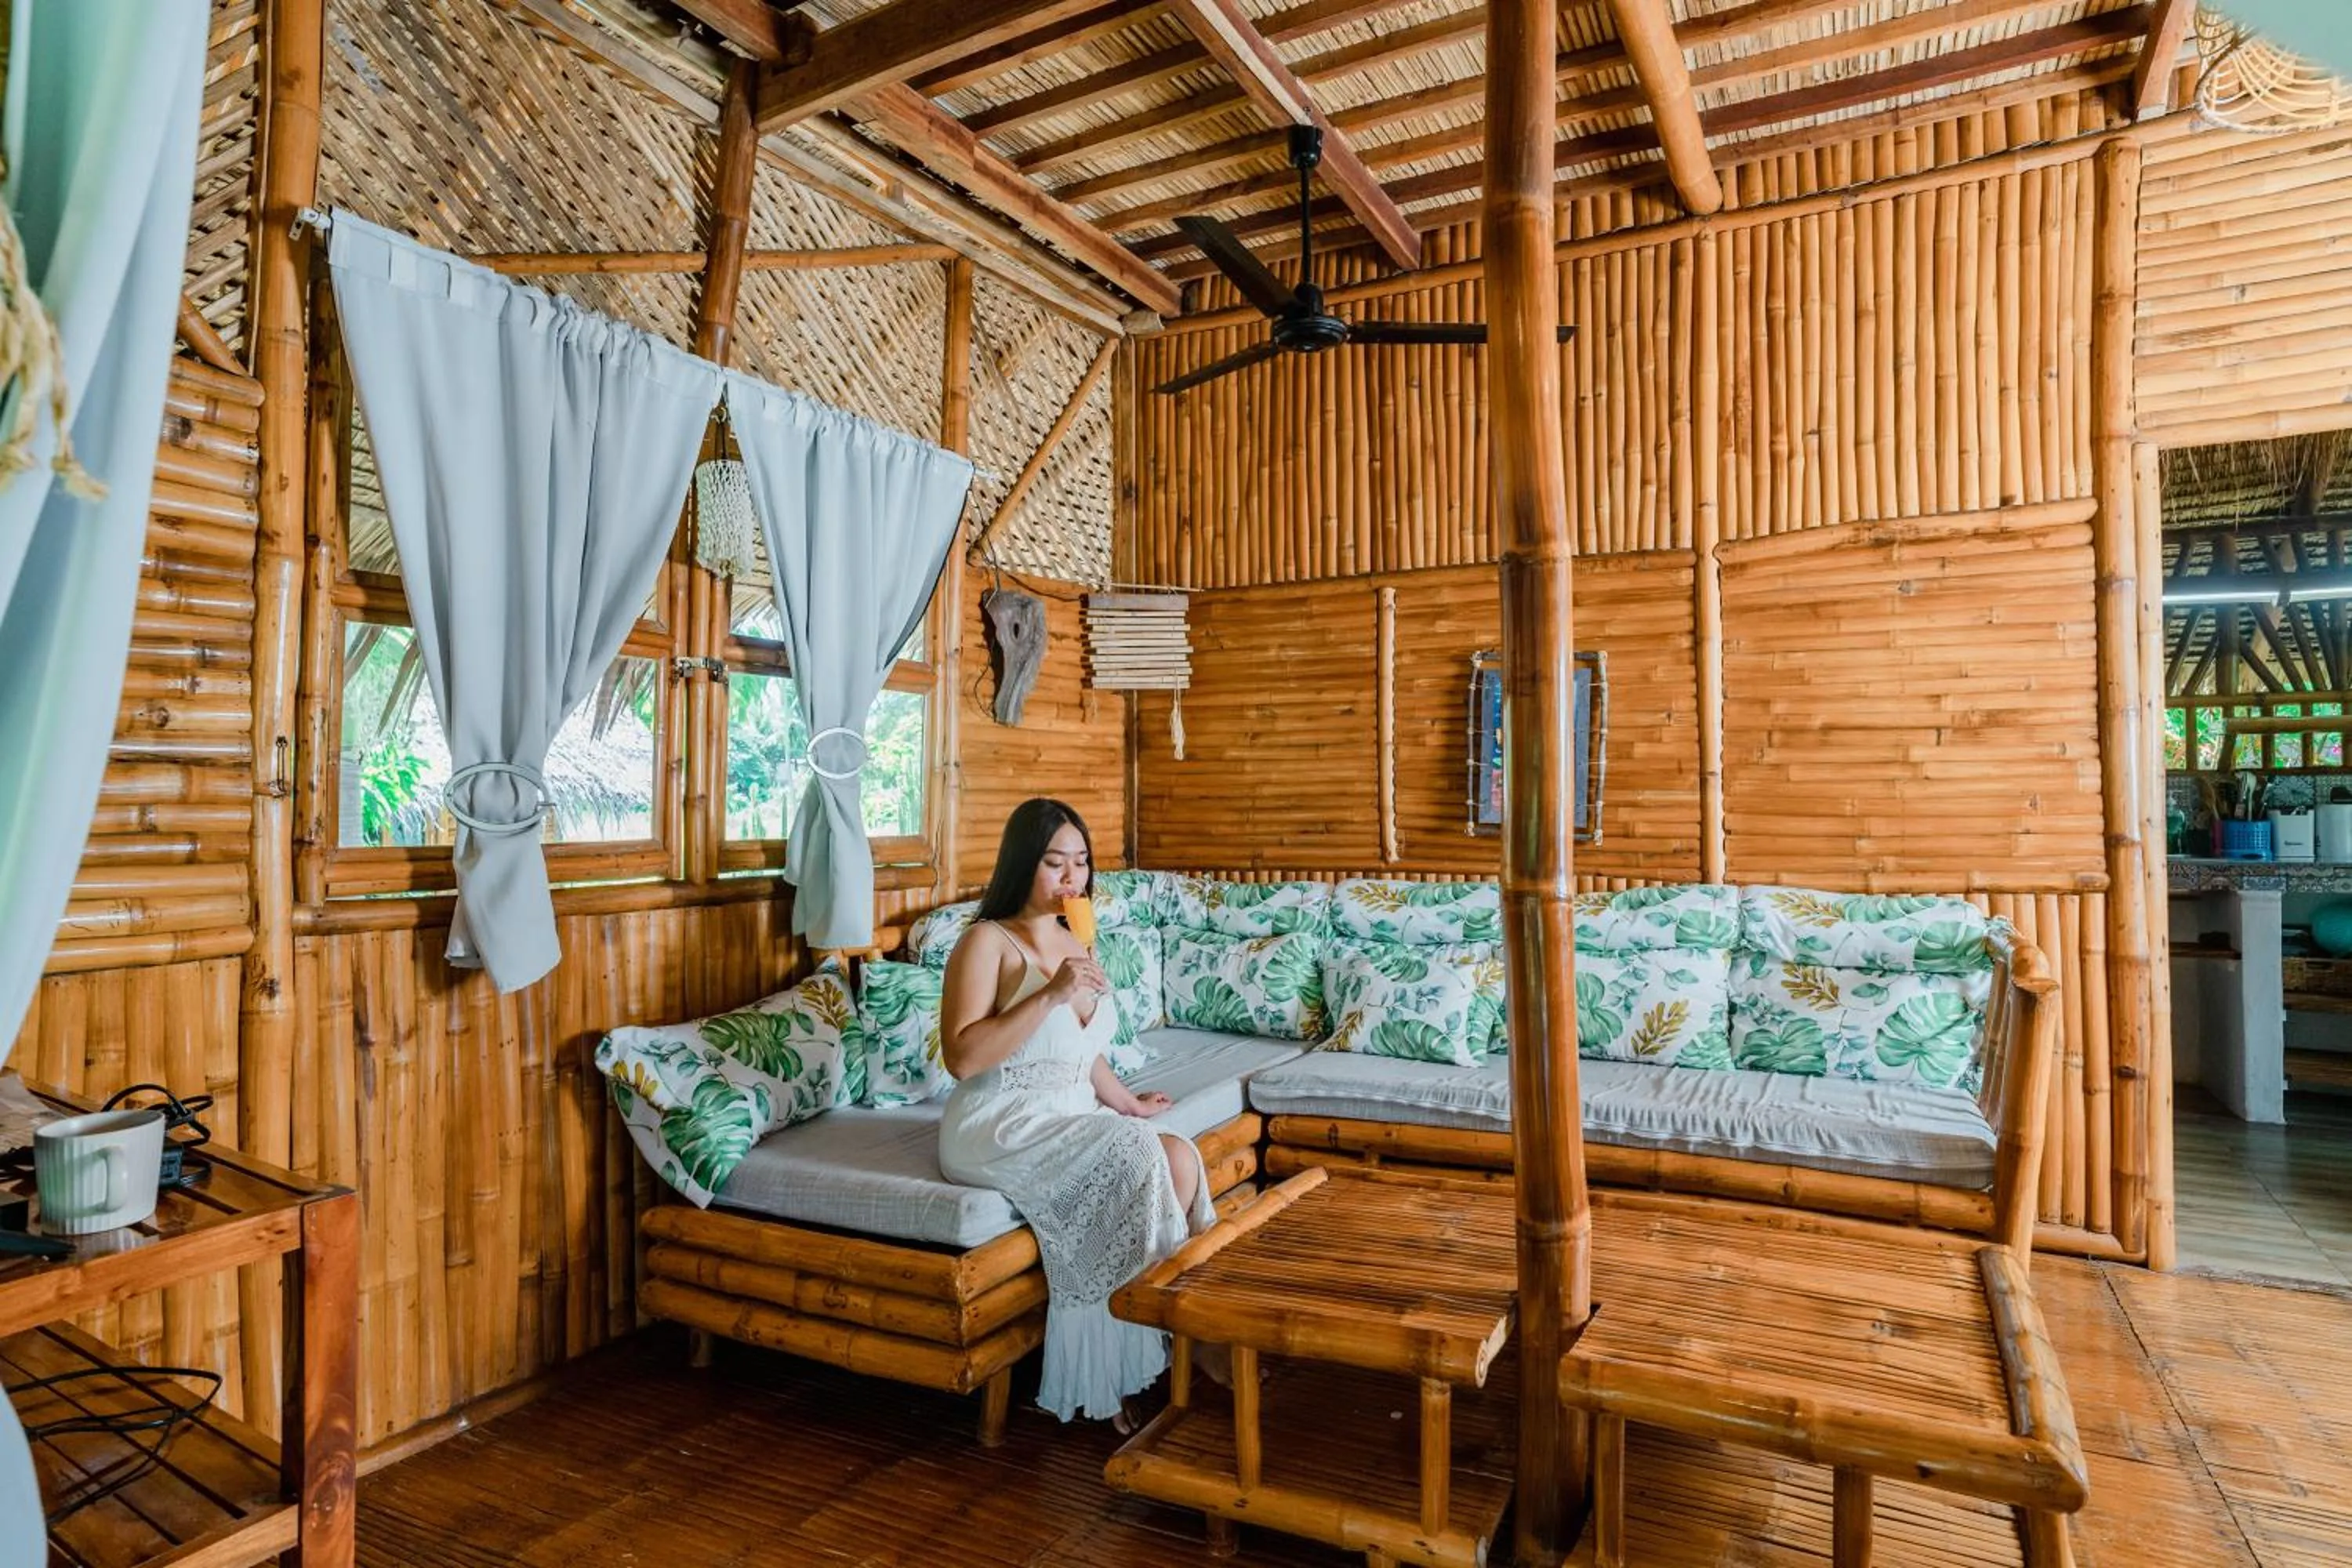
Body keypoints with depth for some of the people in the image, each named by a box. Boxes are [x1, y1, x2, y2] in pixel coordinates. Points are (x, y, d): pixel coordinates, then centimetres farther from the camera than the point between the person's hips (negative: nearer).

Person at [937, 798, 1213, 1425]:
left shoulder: (1070, 944, 15)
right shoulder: (988, 941, -8)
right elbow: (962, 1057, -20)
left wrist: (1128, 1103, 14)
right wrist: (1049, 995, -24)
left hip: (1071, 1125, 7)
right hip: (999, 1129, -7)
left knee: (1178, 1156, -19)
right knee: (1142, 1160, -26)